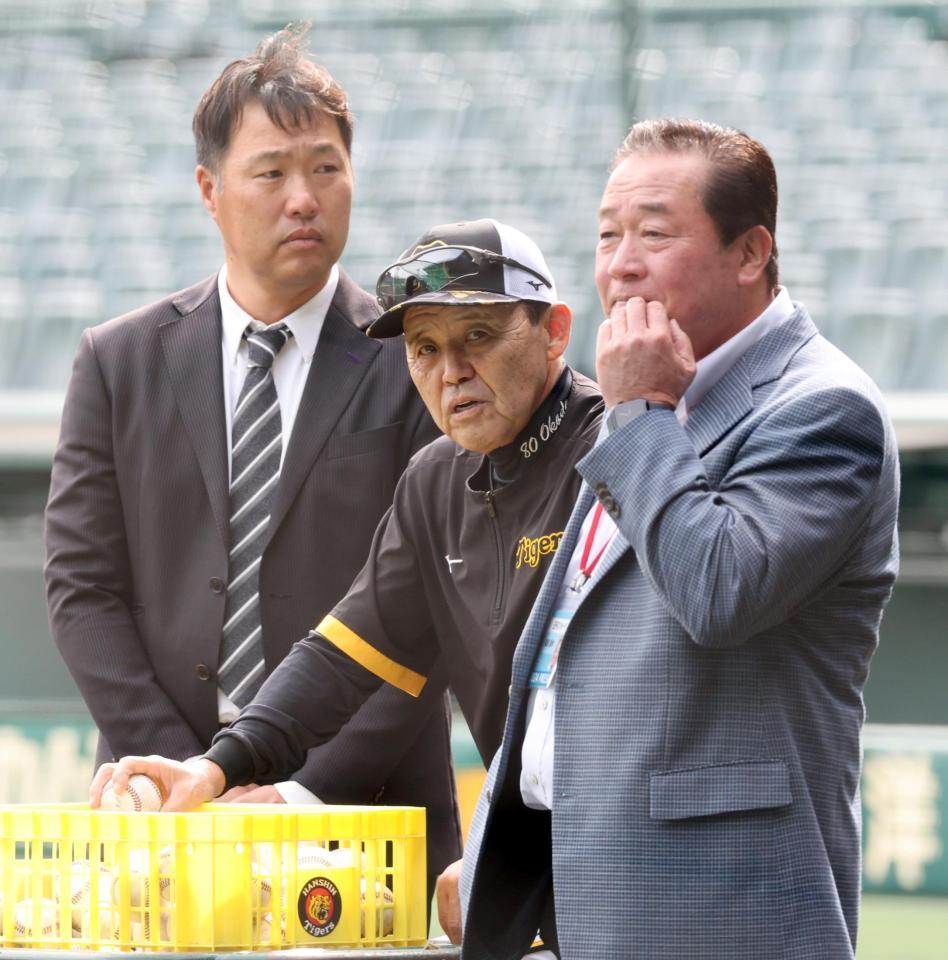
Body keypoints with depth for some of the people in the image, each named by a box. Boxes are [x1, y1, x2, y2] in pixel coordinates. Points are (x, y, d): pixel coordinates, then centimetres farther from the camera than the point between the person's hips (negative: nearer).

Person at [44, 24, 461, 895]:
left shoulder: (418, 365, 1)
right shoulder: (120, 363, 8)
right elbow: (83, 586, 4)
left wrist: (314, 788, -12)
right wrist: (194, 783, -6)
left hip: (366, 820, -2)